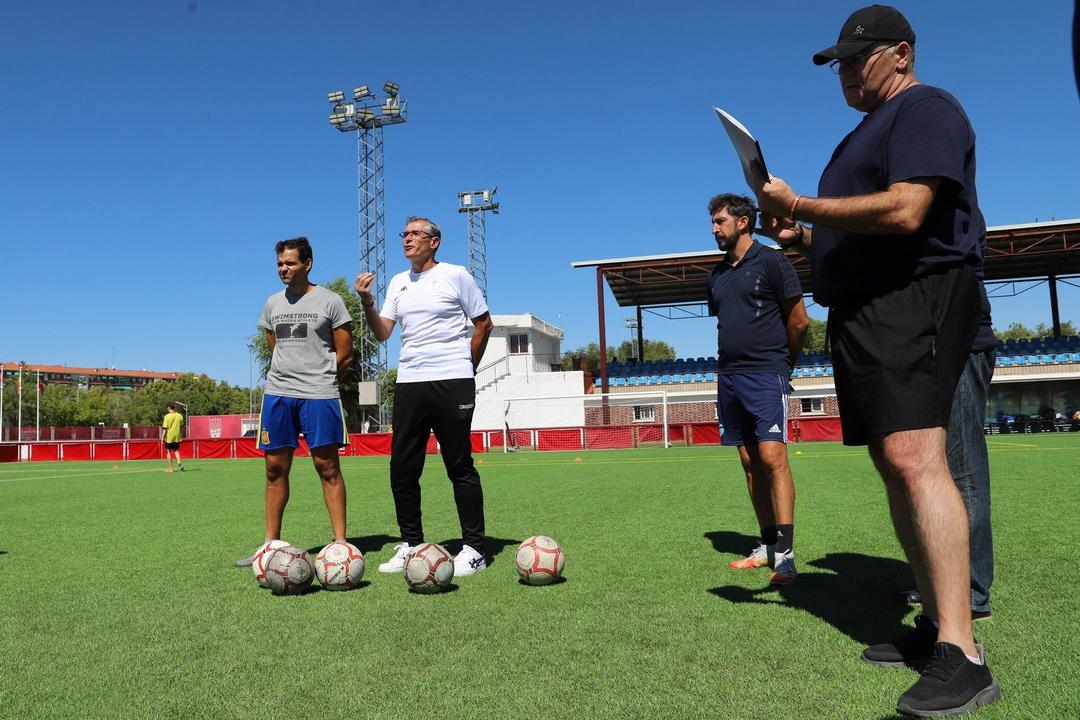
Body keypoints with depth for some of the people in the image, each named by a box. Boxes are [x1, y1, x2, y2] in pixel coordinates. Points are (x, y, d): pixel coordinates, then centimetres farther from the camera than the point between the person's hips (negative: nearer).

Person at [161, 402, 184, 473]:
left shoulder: (167, 416, -12)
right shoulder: (179, 416, 0)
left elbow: (165, 428, -13)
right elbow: (182, 427, 8)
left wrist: (162, 437, -8)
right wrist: (181, 436, 19)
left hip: (169, 437, -3)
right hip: (177, 437, 3)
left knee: (169, 451, 9)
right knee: (176, 450, 16)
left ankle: (170, 467, 12)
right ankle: (179, 462, -10)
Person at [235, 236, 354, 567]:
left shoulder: (330, 301, -2)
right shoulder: (273, 303, 14)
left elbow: (344, 355, 0)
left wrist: (318, 379, 6)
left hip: (319, 393, -5)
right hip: (277, 391, 5)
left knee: (327, 466, -3)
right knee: (275, 468, 7)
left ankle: (340, 542, 2)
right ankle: (271, 543, 15)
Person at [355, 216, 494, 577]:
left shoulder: (456, 275, 1)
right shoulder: (398, 282, 16)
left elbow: (484, 323, 5)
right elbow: (382, 333, 11)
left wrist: (465, 368, 5)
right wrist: (367, 301, -3)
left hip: (452, 382, -5)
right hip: (409, 382, 5)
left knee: (460, 466, -3)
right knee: (402, 469, 4)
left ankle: (474, 548, 5)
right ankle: (410, 544, 18)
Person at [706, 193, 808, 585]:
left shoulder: (772, 262, -4)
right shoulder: (717, 275, 16)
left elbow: (799, 321, -3)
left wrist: (781, 363, 7)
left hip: (765, 376, -7)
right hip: (729, 377, 7)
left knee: (772, 456, -14)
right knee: (750, 462, 8)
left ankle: (785, 553, -12)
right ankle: (767, 546, 15)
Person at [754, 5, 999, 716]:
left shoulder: (925, 110, -4)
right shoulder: (872, 129, 27)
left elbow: (904, 211, -21)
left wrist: (800, 205, -14)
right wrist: (802, 235, 12)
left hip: (915, 302, -10)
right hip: (863, 312, 10)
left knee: (913, 456, -22)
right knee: (893, 463, 7)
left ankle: (962, 654, -20)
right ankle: (937, 623, 14)